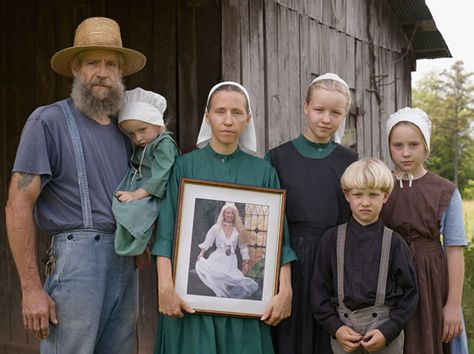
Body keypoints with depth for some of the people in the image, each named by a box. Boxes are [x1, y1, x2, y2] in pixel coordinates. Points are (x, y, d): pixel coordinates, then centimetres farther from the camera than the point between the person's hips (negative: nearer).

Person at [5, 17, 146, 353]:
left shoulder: (124, 130, 16)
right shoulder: (49, 120, -3)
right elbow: (18, 204, -8)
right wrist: (32, 288, -14)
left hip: (126, 262, 6)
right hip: (78, 255, -6)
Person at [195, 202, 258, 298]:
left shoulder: (238, 230, 9)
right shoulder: (216, 228, 6)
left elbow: (243, 247, 11)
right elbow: (207, 242, 5)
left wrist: (246, 262, 8)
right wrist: (201, 253, -9)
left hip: (231, 261, 1)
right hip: (218, 259, -1)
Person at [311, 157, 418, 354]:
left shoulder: (394, 242, -1)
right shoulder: (332, 239, 1)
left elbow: (409, 292, 0)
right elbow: (319, 288, 3)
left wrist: (388, 331, -9)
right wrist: (336, 328, -7)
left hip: (385, 329, -1)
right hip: (343, 329, 1)